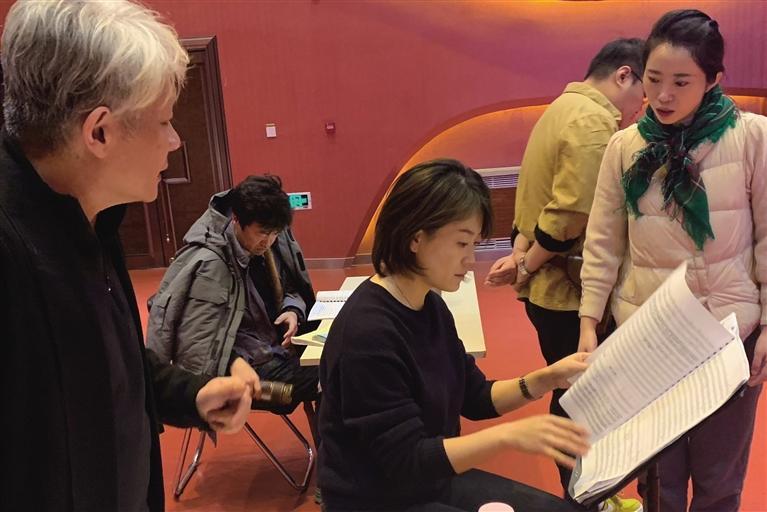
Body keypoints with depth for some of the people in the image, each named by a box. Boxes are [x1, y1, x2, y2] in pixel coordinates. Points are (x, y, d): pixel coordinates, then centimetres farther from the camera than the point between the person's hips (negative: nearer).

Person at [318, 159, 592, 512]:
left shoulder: (430, 305, -1)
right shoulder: (367, 332, -28)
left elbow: (474, 398, 7)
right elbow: (406, 460, -25)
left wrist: (544, 379, -7)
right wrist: (508, 435, -34)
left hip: (433, 479, 8)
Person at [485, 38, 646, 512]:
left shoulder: (565, 107, 14)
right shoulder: (596, 122, -19)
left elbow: (542, 196, 12)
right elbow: (570, 218, -26)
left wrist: (521, 254, 2)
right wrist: (527, 266, -12)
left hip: (549, 286, 10)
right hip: (568, 292, -10)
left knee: (572, 394, 20)